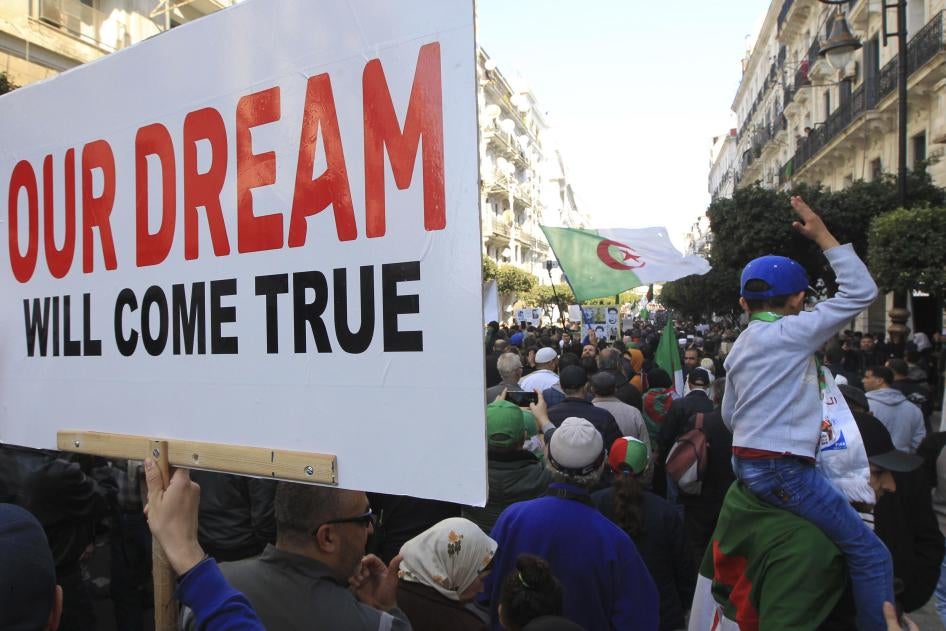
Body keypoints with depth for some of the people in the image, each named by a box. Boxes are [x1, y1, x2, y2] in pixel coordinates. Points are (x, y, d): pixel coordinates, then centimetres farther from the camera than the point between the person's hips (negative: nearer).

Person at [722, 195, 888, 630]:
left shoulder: (738, 347, 12)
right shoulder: (791, 332, -11)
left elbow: (729, 415, 17)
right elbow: (861, 291, -10)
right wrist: (823, 236, -6)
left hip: (746, 465, 9)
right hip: (784, 470, -9)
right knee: (871, 553, -1)